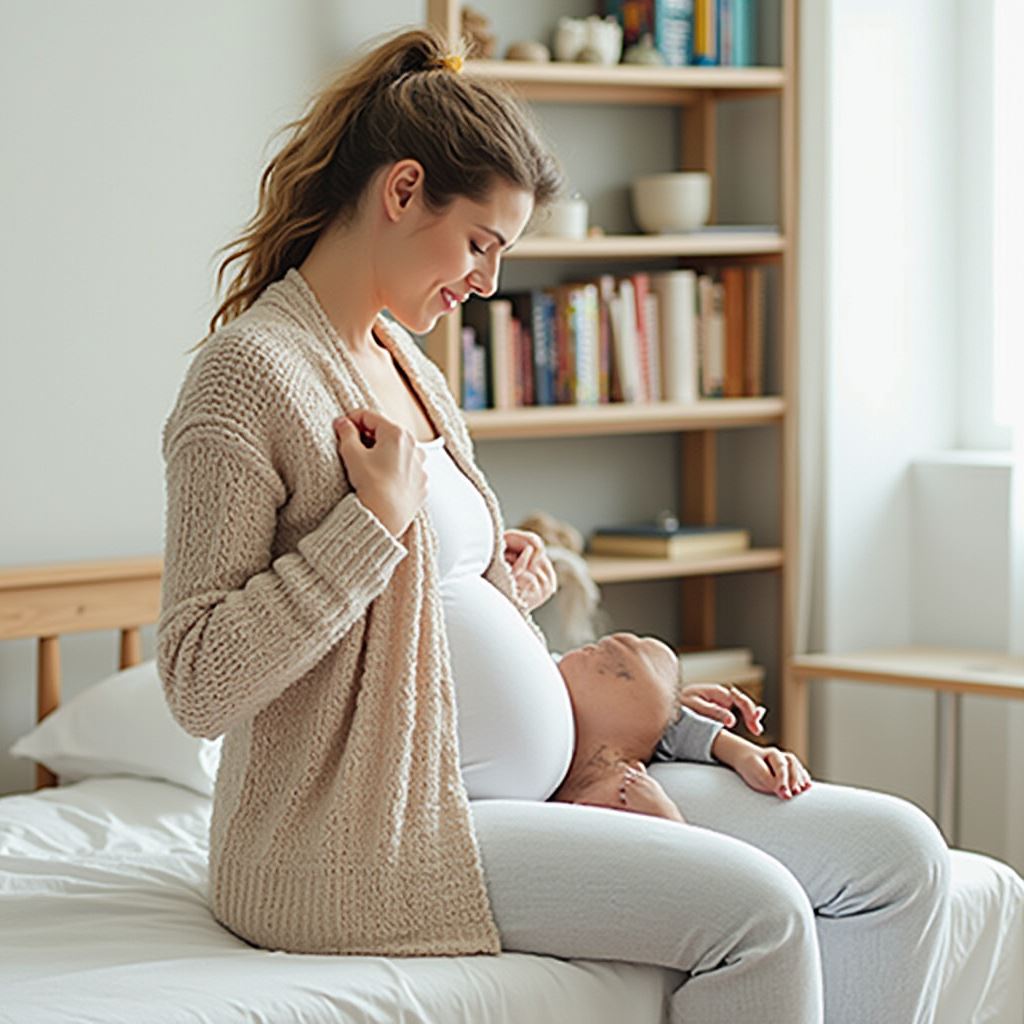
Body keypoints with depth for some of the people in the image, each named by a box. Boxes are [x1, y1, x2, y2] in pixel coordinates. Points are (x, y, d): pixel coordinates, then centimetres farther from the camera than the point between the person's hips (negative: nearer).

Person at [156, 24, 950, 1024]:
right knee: (754, 910, -24)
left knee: (899, 855, -1)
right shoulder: (251, 370, -12)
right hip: (362, 839, -9)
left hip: (520, 780, 9)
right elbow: (201, 684, -19)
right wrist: (377, 516, -19)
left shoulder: (407, 365, 17)